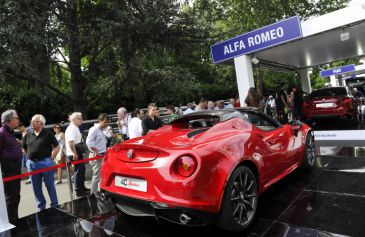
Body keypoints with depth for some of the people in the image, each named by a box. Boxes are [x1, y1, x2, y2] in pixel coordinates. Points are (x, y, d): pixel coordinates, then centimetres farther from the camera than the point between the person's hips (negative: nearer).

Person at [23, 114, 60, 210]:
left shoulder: (48, 134, -4)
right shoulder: (28, 135, 8)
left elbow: (57, 147, -1)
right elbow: (24, 149, 19)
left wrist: (51, 158, -5)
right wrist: (30, 157, 9)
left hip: (45, 162, -4)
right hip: (32, 164, 5)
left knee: (50, 185, 4)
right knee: (36, 187, 12)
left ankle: (55, 205, 15)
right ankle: (41, 206, 27)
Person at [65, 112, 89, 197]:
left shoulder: (76, 128, 15)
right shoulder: (71, 129, -17)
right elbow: (70, 142, -27)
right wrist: (75, 154, -27)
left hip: (78, 153, 10)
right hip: (74, 154, -10)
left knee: (81, 170, 18)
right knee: (78, 171, -3)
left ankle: (82, 188, 32)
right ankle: (78, 191, 7)